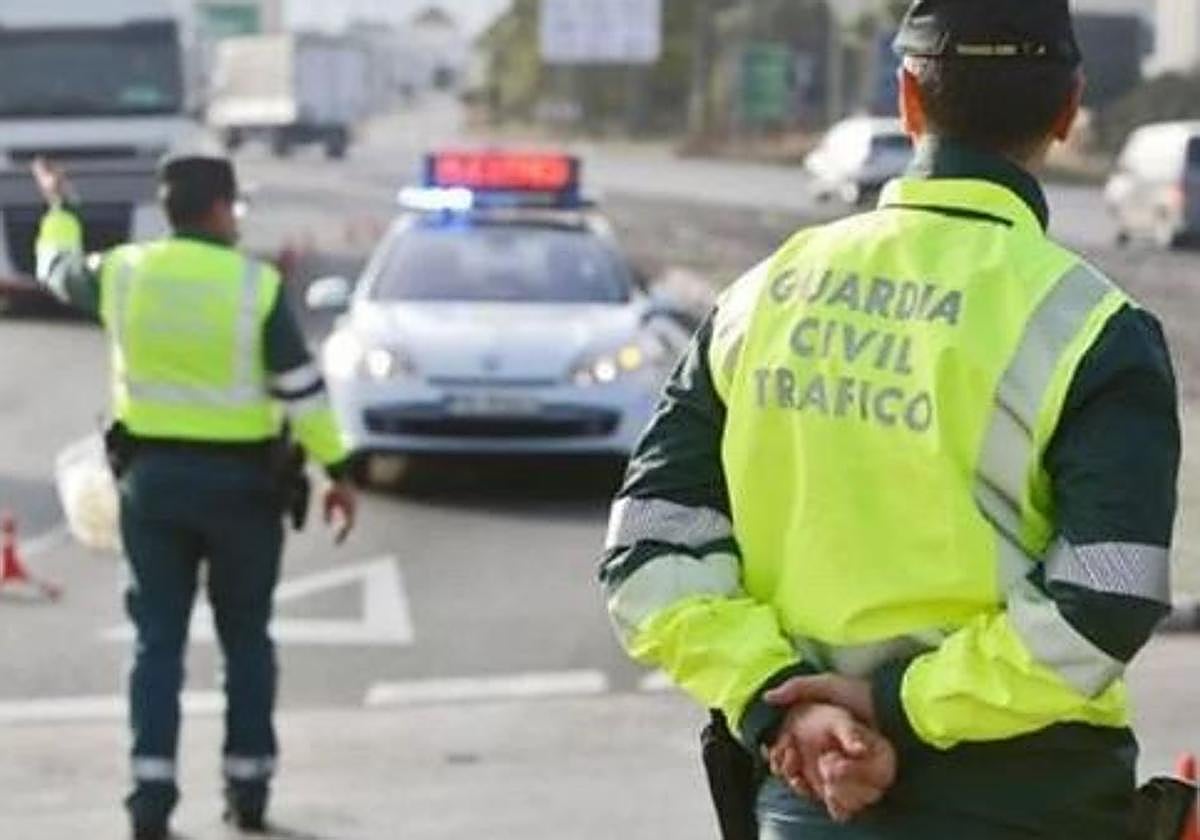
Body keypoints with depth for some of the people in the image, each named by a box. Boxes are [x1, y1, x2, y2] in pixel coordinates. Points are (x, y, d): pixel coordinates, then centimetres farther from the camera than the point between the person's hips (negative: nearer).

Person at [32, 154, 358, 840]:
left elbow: (59, 271, 20)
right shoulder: (258, 285, -10)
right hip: (239, 480, -2)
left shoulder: (124, 273, -1)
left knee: (159, 641, 6)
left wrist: (60, 208, 39)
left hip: (152, 476, 2)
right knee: (247, 641, 11)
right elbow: (302, 388, -11)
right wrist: (338, 470, -5)